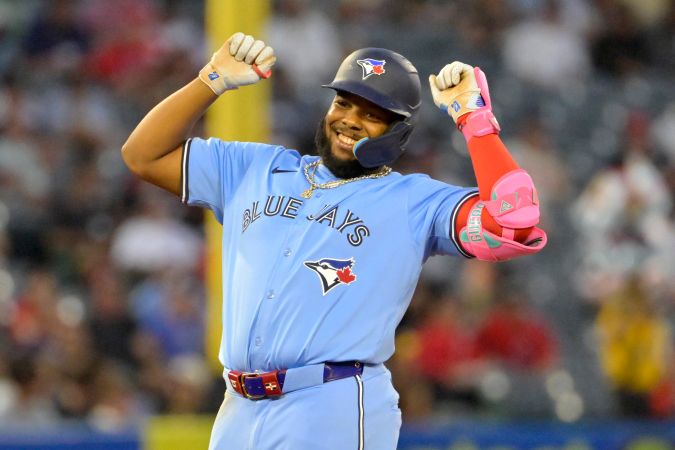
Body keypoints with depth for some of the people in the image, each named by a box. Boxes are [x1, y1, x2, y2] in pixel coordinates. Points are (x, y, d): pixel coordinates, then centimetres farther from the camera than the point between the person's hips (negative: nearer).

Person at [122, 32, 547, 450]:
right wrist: (214, 81, 9)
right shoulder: (255, 169, 19)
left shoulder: (416, 203, 3)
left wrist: (473, 117, -8)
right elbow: (144, 155, 19)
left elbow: (515, 226, -12)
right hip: (238, 415, 5)